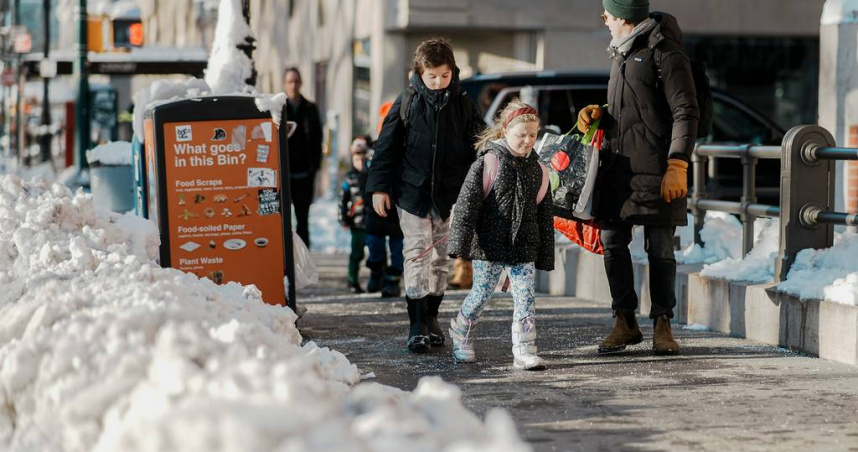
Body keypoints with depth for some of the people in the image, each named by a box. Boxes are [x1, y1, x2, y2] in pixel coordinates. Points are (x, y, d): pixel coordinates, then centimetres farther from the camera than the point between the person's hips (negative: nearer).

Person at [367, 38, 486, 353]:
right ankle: (417, 325, -7)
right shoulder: (407, 102, 0)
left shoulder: (463, 105, 5)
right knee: (418, 252, -6)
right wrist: (379, 186, -2)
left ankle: (431, 316, 22)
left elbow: (478, 147, 11)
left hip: (449, 194, 2)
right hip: (412, 191, -2)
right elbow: (387, 145, 2)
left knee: (441, 255, 9)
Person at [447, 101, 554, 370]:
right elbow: (467, 204, -10)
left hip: (523, 248, 4)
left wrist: (545, 256, 11)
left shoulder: (537, 170, 7)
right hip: (489, 245, -4)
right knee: (481, 293, 6)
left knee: (525, 297, -4)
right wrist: (461, 245, -15)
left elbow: (545, 215, 13)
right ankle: (460, 335, 30)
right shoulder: (488, 163, -8)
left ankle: (524, 351, -2)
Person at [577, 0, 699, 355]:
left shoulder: (664, 53, -8)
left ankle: (662, 325, 7)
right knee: (612, 242, 5)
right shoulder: (622, 53, 19)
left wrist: (677, 166, -19)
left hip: (655, 169, -8)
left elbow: (686, 112, -12)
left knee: (660, 249, -2)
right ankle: (625, 323, 15)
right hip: (617, 164, 8)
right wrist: (597, 114, 8)